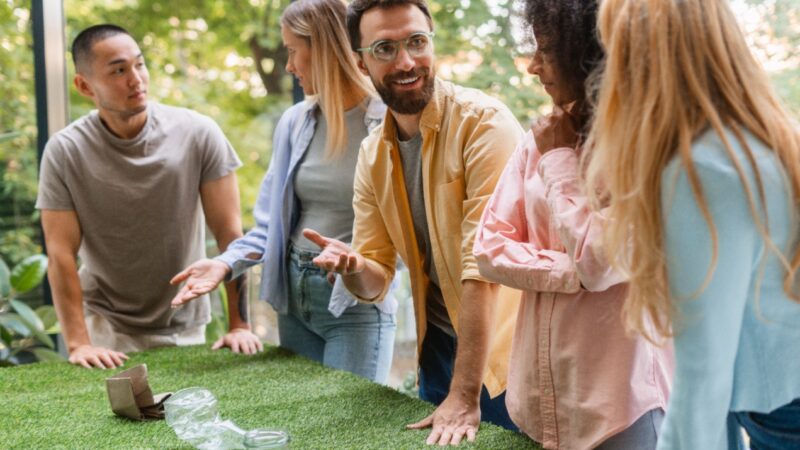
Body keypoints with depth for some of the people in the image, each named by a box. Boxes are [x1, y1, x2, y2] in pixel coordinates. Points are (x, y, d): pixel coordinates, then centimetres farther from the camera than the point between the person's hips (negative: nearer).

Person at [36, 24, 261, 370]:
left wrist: (239, 324, -14)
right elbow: (61, 253, -11)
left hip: (187, 326, 1)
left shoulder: (198, 133, -12)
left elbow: (229, 232, -10)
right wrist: (78, 342, -19)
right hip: (107, 326, -1)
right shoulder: (64, 151, -12)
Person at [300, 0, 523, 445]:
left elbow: (484, 262, -24)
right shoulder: (373, 154, 1)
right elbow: (376, 281, 4)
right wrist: (351, 266, -19)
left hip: (502, 350, -5)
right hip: (438, 347, 5)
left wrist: (464, 395, -27)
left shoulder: (484, 122, -18)